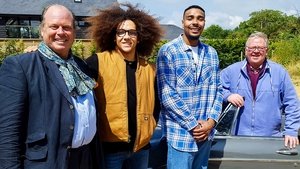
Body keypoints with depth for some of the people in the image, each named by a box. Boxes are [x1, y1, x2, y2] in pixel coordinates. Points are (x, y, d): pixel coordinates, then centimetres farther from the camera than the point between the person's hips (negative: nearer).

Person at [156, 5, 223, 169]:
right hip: (180, 132, -5)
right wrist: (193, 124, -14)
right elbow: (167, 95, -14)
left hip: (206, 130, 5)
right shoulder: (168, 51, -8)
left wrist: (211, 121, -6)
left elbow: (217, 90, 8)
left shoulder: (211, 53, 9)